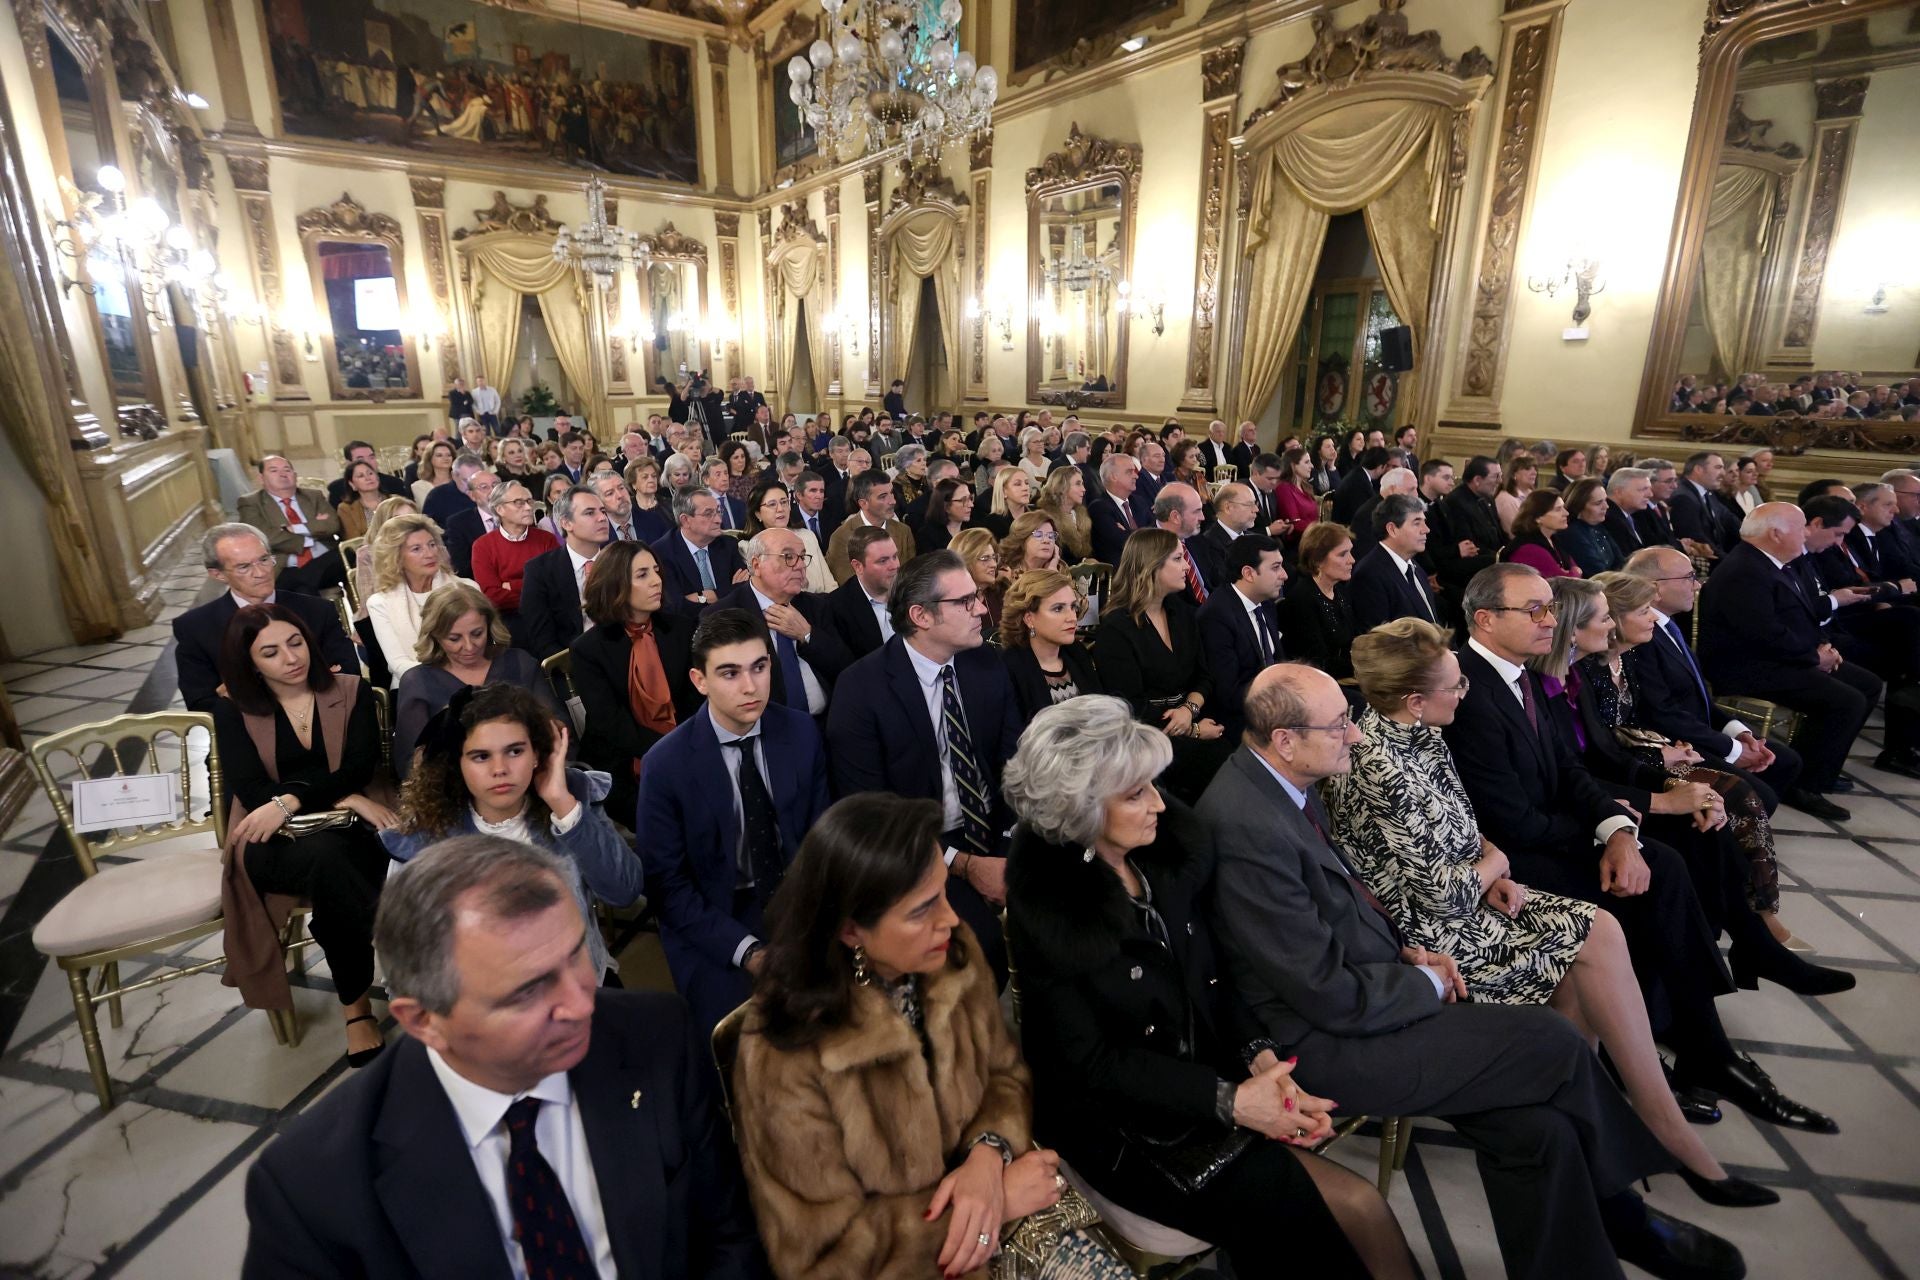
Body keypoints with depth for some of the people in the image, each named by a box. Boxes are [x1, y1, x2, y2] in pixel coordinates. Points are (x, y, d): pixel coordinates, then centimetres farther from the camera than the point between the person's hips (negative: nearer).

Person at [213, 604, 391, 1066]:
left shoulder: (351, 692, 7)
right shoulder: (232, 710, 6)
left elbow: (359, 770, -5)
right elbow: (252, 793, -5)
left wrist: (290, 801, -21)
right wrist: (346, 799, -15)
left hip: (347, 832, 1)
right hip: (272, 841, 0)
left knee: (330, 858, -37)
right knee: (326, 857, -36)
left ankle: (356, 1005, -23)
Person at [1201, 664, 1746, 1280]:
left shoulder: (1284, 784, 0)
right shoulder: (1246, 827, -30)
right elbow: (1331, 994, -23)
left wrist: (1404, 950, 2)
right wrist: (1429, 984, -7)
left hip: (1352, 998, 8)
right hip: (1328, 1046, -8)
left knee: (1535, 1126, -1)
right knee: (1556, 1043, -6)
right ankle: (1615, 1211, 22)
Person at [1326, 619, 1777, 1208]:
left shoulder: (1419, 736, 1)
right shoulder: (1381, 769, -27)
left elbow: (1462, 831, 14)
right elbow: (1444, 896, -23)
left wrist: (1494, 876, -5)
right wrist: (1494, 864, -3)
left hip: (1452, 899, 8)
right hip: (1425, 934, -8)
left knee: (1594, 935, -5)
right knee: (1596, 938, -6)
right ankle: (1673, 1137, 12)